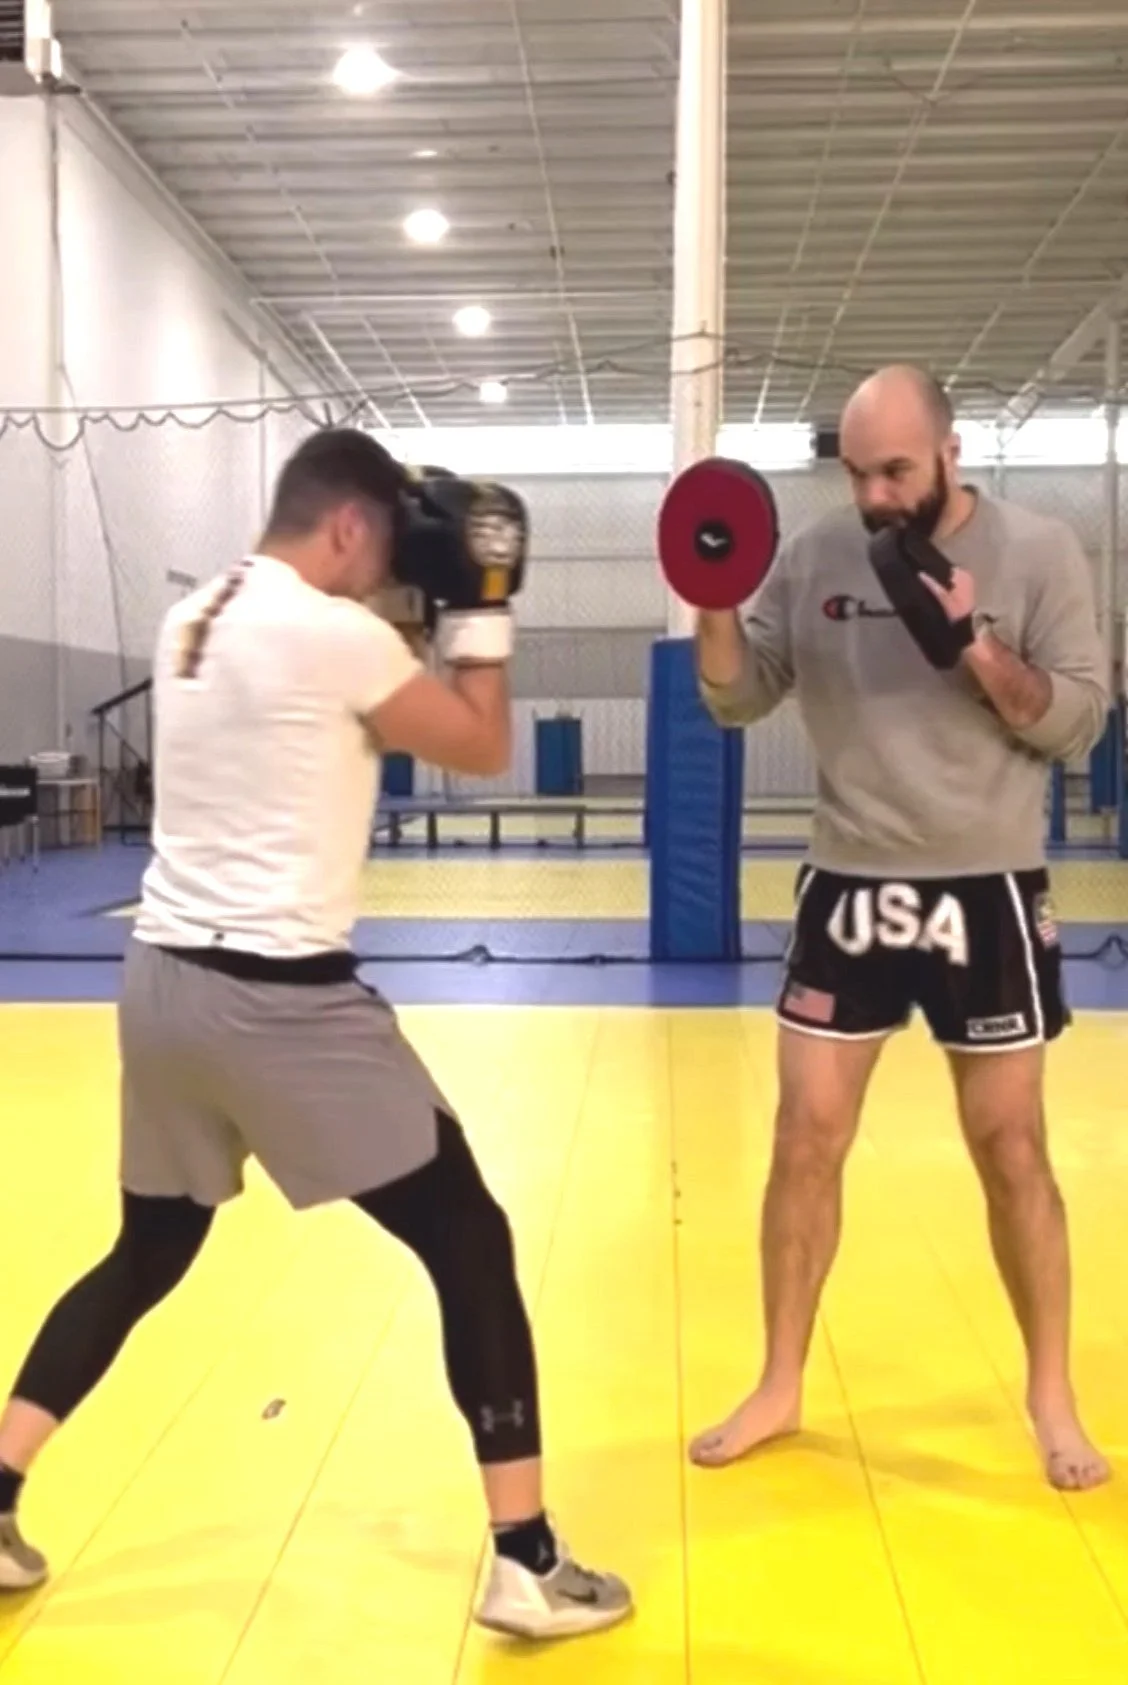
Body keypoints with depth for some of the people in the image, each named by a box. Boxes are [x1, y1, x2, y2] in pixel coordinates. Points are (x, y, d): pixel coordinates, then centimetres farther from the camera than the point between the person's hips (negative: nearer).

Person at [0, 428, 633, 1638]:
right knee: (469, 1244, 3)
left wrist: (400, 620, 19)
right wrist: (481, 614, 8)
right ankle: (525, 1560, 8)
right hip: (281, 994, -8)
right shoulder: (334, 633, -13)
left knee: (145, 1255, 24)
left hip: (163, 975, 8)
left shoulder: (192, 622, 11)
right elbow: (481, 747, -1)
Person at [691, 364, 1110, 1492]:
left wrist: (978, 648, -23)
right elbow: (737, 701, 2)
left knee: (1009, 1149, 7)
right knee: (805, 1143, 5)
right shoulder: (814, 558, 0)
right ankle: (780, 1389, 22)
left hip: (985, 892, -2)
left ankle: (1051, 1394, 26)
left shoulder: (1039, 553, -7)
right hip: (848, 888, 2)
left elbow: (1078, 722, -8)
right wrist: (713, 606, -15)